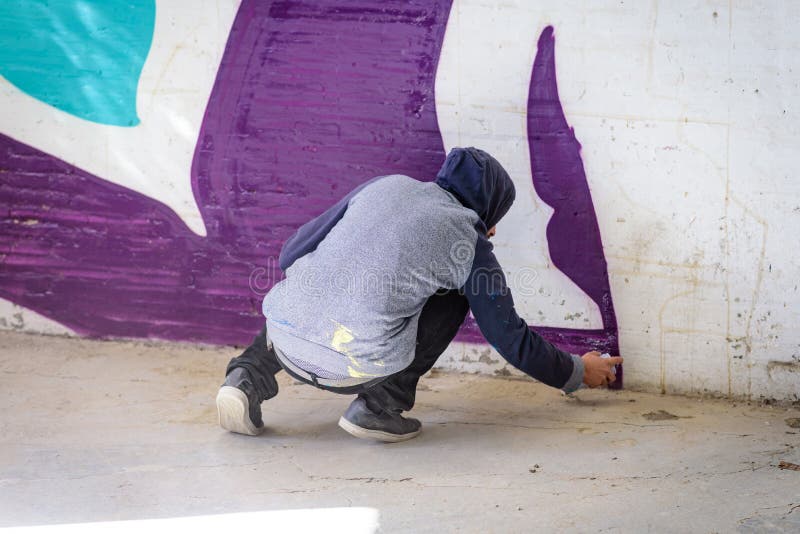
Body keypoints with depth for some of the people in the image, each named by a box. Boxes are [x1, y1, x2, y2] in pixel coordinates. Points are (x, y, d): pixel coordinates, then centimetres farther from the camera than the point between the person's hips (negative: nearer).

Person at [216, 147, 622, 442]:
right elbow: (513, 340, 15)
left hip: (285, 341, 4)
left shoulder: (384, 185, 16)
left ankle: (249, 377, 14)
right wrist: (577, 373, 32)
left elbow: (292, 253, 19)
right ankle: (379, 406, 10)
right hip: (355, 366, -4)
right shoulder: (468, 244, 8)